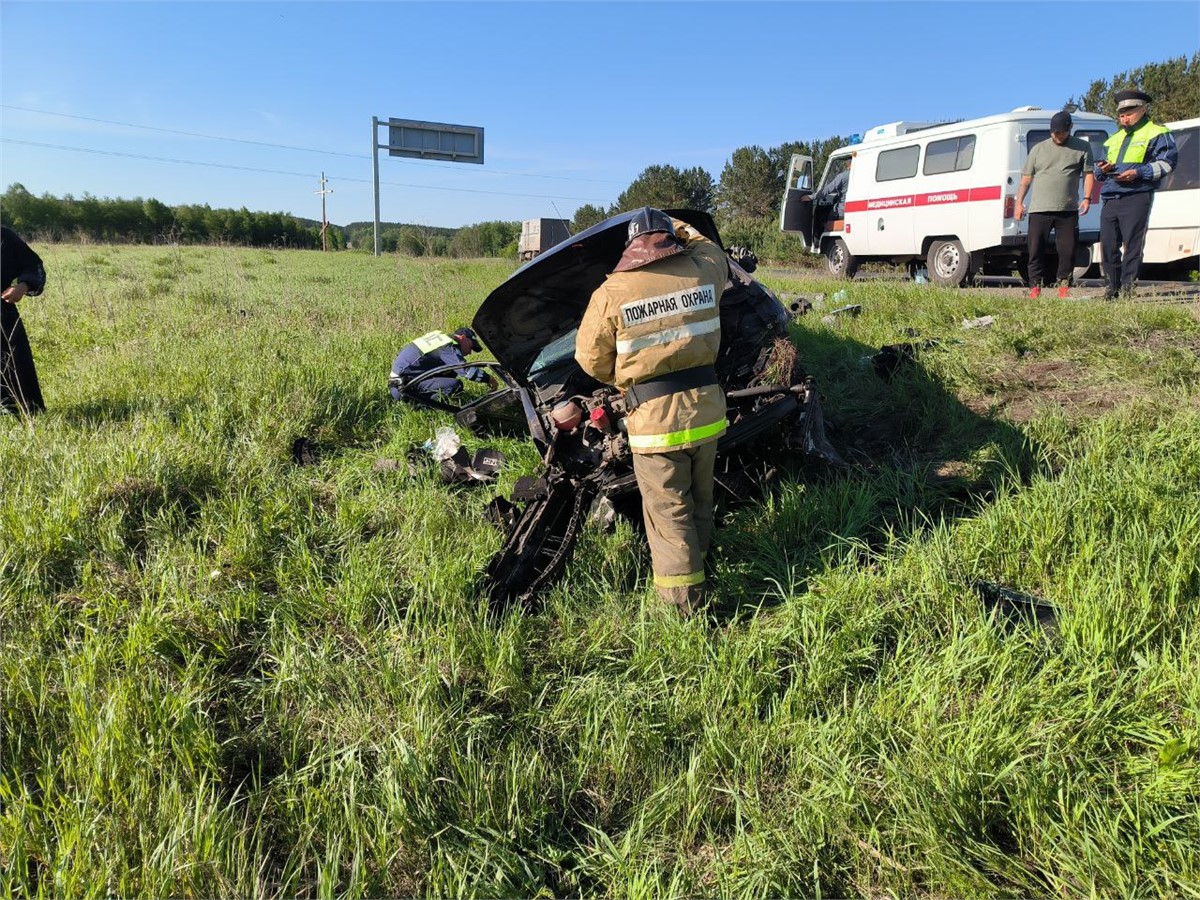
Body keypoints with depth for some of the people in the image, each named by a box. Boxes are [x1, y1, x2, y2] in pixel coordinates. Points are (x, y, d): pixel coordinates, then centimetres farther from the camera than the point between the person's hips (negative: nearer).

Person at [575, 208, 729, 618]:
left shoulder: (612, 292, -10)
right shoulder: (704, 271, 0)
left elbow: (591, 358, -2)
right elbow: (712, 251, 26)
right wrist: (679, 228, 39)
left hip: (655, 415, -4)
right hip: (707, 406, 5)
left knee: (668, 510, 5)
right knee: (700, 498, 22)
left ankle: (684, 597, 11)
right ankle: (697, 559, 42)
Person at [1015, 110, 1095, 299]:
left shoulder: (1082, 147, 11)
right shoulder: (1038, 149, 13)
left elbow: (1088, 174, 7)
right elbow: (1026, 178, 12)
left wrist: (1087, 198, -6)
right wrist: (1019, 203, 3)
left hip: (1068, 210, 0)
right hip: (1039, 209, 0)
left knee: (1068, 250, 0)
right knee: (1036, 250, -2)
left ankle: (1064, 285, 10)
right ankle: (1035, 286, 4)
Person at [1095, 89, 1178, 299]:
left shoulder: (1156, 133, 8)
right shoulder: (1113, 139, 28)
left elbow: (1167, 162, -3)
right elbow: (1098, 171, 32)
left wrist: (1138, 173, -15)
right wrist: (1102, 169, 7)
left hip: (1136, 197, -6)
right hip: (1110, 199, 6)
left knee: (1133, 243, -9)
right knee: (1107, 244, 2)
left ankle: (1128, 285, -8)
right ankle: (1114, 286, 10)